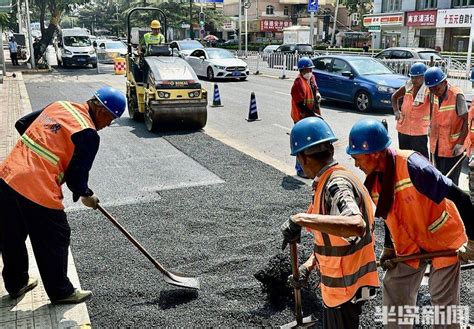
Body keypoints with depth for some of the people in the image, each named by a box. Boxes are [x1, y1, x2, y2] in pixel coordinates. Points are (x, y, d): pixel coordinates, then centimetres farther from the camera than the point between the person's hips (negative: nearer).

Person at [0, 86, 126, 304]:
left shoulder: (59, 106, 10)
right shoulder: (88, 134, -12)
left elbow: (21, 124, 20)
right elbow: (76, 177, -10)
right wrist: (86, 196, 10)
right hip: (38, 192, -8)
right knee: (54, 242, 11)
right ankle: (60, 292, 28)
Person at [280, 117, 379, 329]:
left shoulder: (336, 185, -25)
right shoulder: (329, 182, 5)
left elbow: (356, 225, -46)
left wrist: (301, 219, -43)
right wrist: (308, 265, 4)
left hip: (346, 287, -9)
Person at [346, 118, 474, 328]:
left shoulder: (412, 166, -32)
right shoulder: (373, 179, -8)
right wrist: (389, 249, 6)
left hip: (442, 240, -6)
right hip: (408, 245, 6)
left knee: (444, 301, 11)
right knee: (394, 293, 10)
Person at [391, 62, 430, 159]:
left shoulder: (428, 90, -16)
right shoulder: (407, 87, 1)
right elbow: (395, 96, 18)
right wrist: (396, 111, 6)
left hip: (419, 130, -6)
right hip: (403, 128, 6)